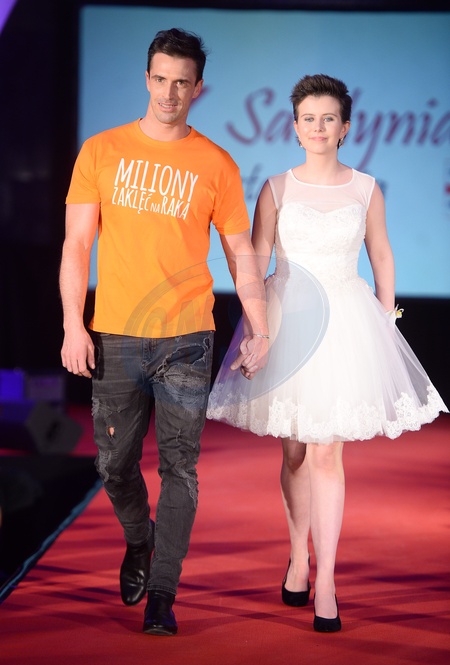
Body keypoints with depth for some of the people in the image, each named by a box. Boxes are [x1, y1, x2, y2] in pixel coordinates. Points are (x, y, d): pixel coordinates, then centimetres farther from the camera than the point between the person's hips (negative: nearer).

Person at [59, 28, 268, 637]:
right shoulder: (102, 151, 5)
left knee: (180, 467, -3)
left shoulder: (216, 165, 3)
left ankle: (162, 596, 5)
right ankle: (139, 540, 38)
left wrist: (259, 332, 1)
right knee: (116, 465, 8)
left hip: (187, 339, -1)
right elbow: (77, 244, 3)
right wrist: (73, 326, -4)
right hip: (115, 336, 1)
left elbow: (241, 253, 7)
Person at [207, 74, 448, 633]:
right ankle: (299, 555, 28)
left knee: (325, 452, -7)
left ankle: (325, 580, -3)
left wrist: (386, 321, 14)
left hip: (346, 320, -1)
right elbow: (254, 263, 1)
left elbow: (381, 256, 13)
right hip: (286, 319, 1)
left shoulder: (365, 190, 2)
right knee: (293, 452, 9)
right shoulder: (276, 189, 1)